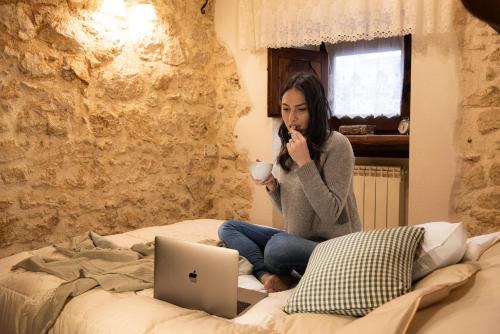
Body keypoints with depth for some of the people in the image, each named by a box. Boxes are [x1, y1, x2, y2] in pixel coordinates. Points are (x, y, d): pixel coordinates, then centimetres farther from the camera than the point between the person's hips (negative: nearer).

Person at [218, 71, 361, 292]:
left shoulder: (337, 145, -14)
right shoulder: (288, 147, 7)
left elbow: (331, 214, -20)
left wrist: (305, 163, -23)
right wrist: (271, 186, -6)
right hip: (297, 240, 8)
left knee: (278, 245, -35)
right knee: (227, 228, 2)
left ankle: (275, 275, -2)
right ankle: (267, 275, -20)